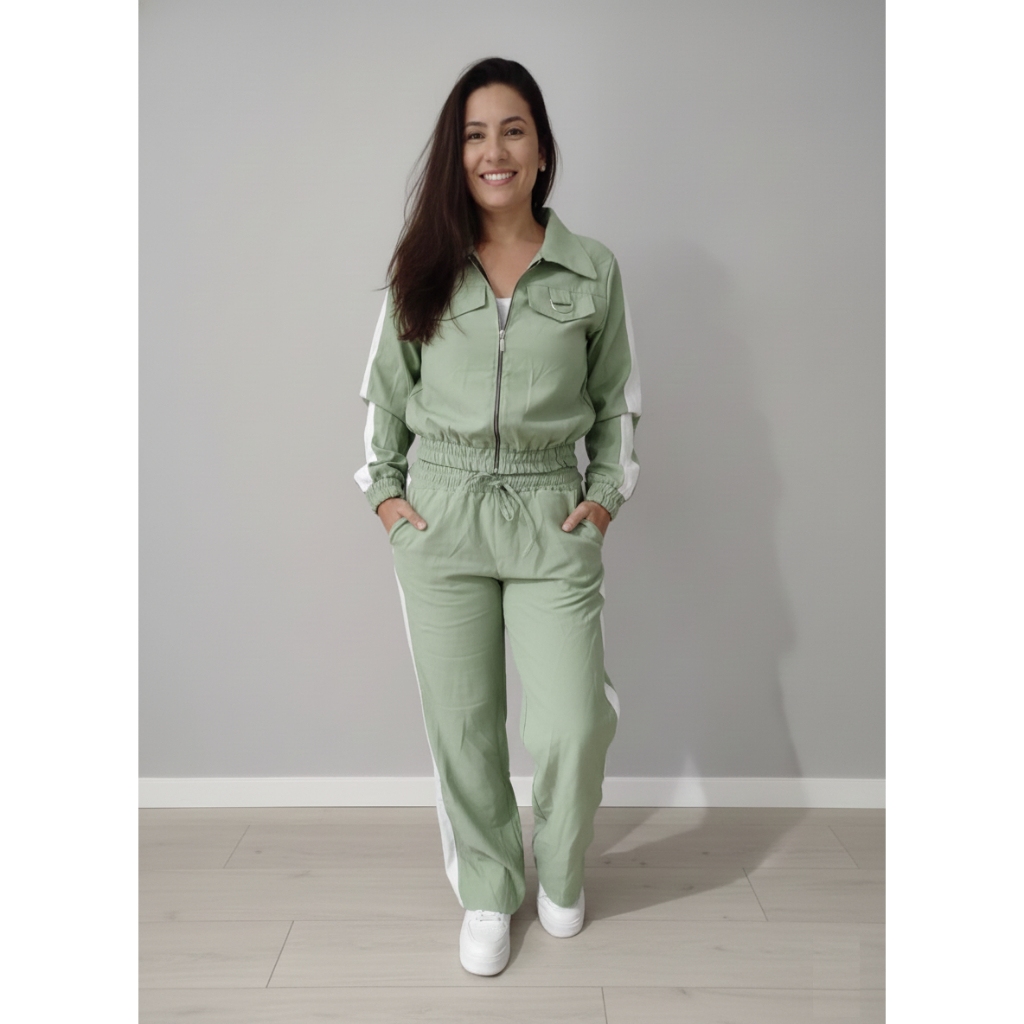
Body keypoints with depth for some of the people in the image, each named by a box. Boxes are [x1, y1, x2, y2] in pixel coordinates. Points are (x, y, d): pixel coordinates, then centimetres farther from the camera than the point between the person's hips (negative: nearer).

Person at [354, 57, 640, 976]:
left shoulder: (594, 271, 4)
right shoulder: (422, 269, 6)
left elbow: (617, 396, 11)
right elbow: (384, 387, 12)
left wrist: (607, 495, 3)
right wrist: (383, 487, 5)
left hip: (552, 520, 0)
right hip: (438, 519, 1)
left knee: (571, 731, -2)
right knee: (461, 725, 8)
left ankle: (561, 873, 32)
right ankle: (488, 891, 33)